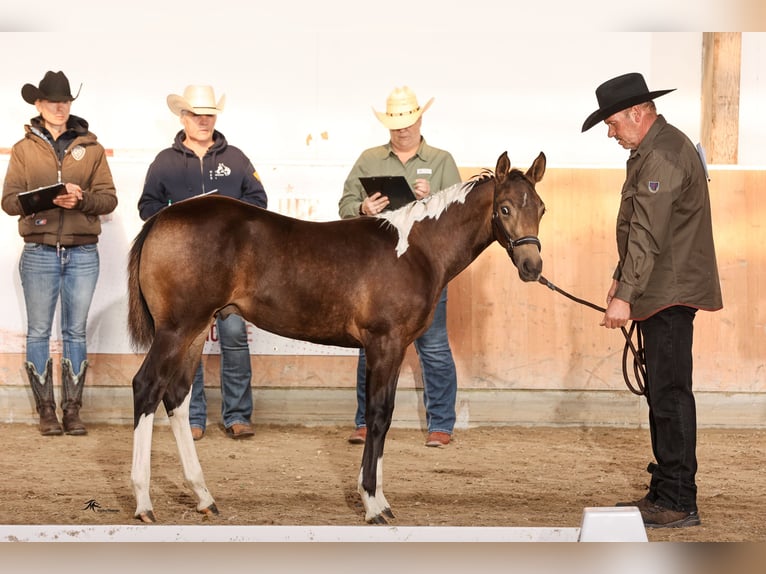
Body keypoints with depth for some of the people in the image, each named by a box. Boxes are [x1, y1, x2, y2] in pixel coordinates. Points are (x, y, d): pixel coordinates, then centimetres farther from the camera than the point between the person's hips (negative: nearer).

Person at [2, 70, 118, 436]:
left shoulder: (90, 147, 6)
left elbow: (109, 198, 2)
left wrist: (82, 199, -18)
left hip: (82, 252, 1)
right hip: (39, 252, -1)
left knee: (76, 333, 5)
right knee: (39, 332, 2)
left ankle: (72, 410, 11)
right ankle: (46, 410, 9)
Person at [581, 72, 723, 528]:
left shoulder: (663, 156, -18)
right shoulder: (651, 151, 17)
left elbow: (648, 236, -23)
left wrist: (625, 296, -24)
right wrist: (621, 278, 22)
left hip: (671, 294, -11)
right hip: (661, 294, 11)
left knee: (670, 393, -9)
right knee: (662, 393, 13)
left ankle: (680, 503, -6)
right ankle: (663, 492, 19)